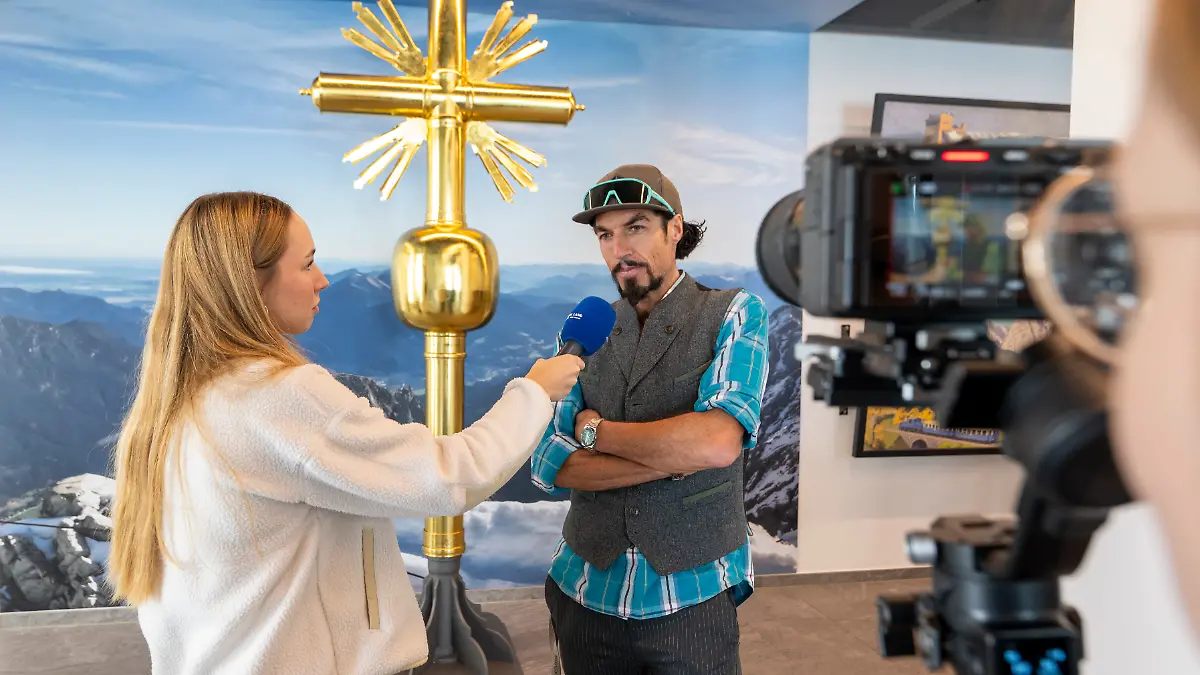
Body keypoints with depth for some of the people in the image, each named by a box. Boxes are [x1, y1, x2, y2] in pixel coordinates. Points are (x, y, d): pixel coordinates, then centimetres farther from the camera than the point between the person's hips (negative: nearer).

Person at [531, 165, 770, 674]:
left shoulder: (733, 315, -6)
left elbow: (718, 441, -22)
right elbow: (548, 463, -7)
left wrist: (596, 431, -11)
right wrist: (675, 456, -17)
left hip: (692, 598, -3)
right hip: (585, 590, 3)